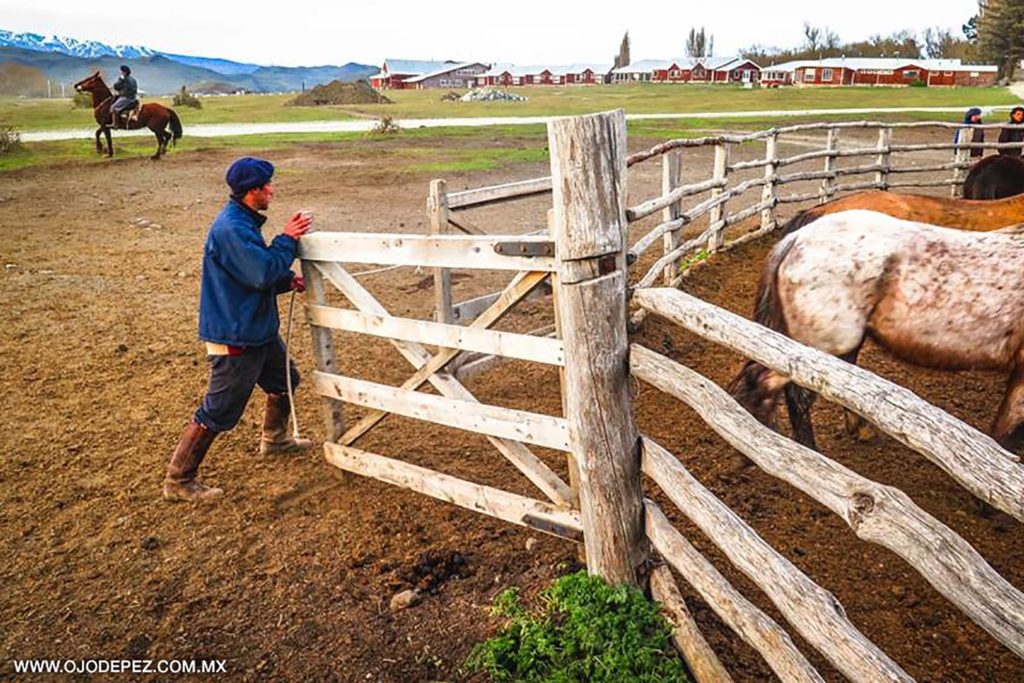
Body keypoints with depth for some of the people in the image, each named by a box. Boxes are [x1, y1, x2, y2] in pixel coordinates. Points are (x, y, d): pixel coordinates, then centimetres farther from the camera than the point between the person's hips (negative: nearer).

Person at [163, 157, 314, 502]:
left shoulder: (244, 221, 10)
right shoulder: (230, 228, -24)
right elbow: (262, 273, -30)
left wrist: (288, 280, 0)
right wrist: (287, 239, -18)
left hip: (259, 330, 11)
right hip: (235, 338, -11)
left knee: (284, 381, 27)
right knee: (218, 412, -1)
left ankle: (275, 438, 52)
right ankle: (178, 480, 14)